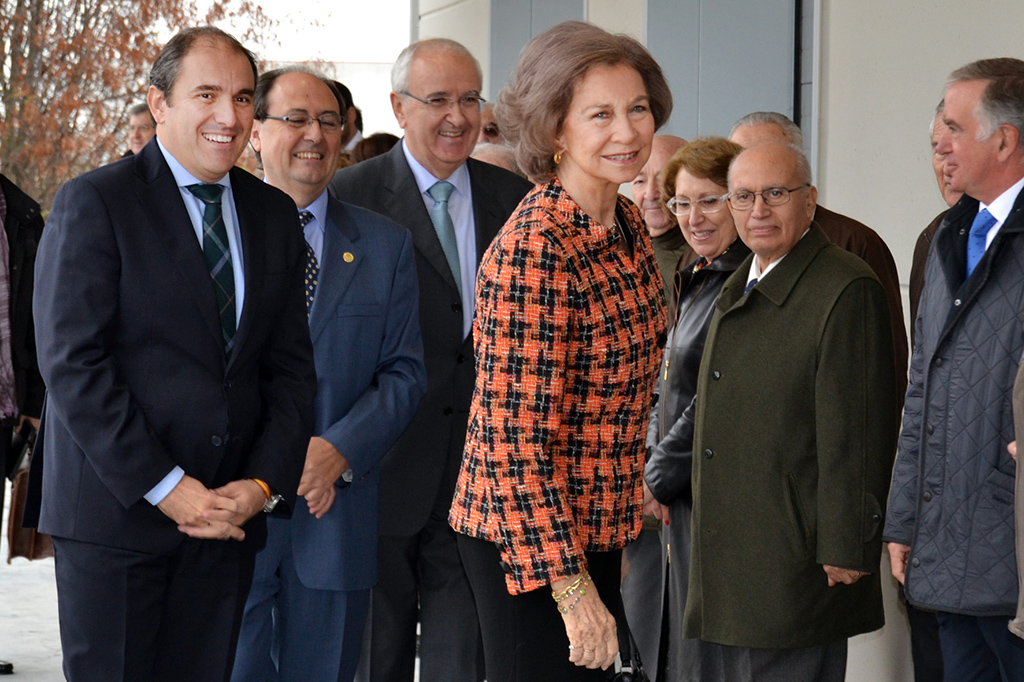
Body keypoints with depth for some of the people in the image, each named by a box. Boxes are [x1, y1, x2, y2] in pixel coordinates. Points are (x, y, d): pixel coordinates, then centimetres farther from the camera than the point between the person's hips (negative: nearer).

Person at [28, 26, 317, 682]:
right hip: (115, 508, -4)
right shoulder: (94, 203, -5)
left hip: (230, 511, 4)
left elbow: (290, 366, 11)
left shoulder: (274, 214, 11)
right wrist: (164, 487, -15)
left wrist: (262, 485, -4)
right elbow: (72, 363, -12)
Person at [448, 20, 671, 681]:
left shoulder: (627, 224, 6)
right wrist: (572, 588, -22)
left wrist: (618, 531, 16)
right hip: (527, 547, -8)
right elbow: (513, 436, -21)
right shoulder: (533, 248, -20)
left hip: (597, 530, 8)